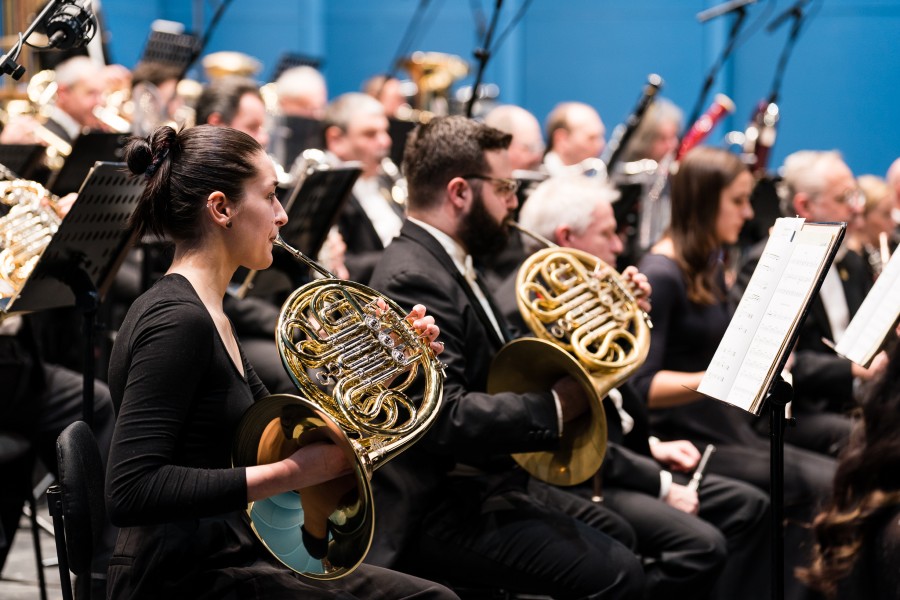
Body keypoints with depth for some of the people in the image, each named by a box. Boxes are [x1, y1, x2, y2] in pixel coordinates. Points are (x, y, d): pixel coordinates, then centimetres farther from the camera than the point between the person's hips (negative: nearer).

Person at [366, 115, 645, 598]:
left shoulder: (449, 263, 11)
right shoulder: (413, 279, -21)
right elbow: (444, 417, -30)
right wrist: (555, 407, -22)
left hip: (487, 481, 11)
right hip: (439, 510, -11)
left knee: (614, 535, 23)